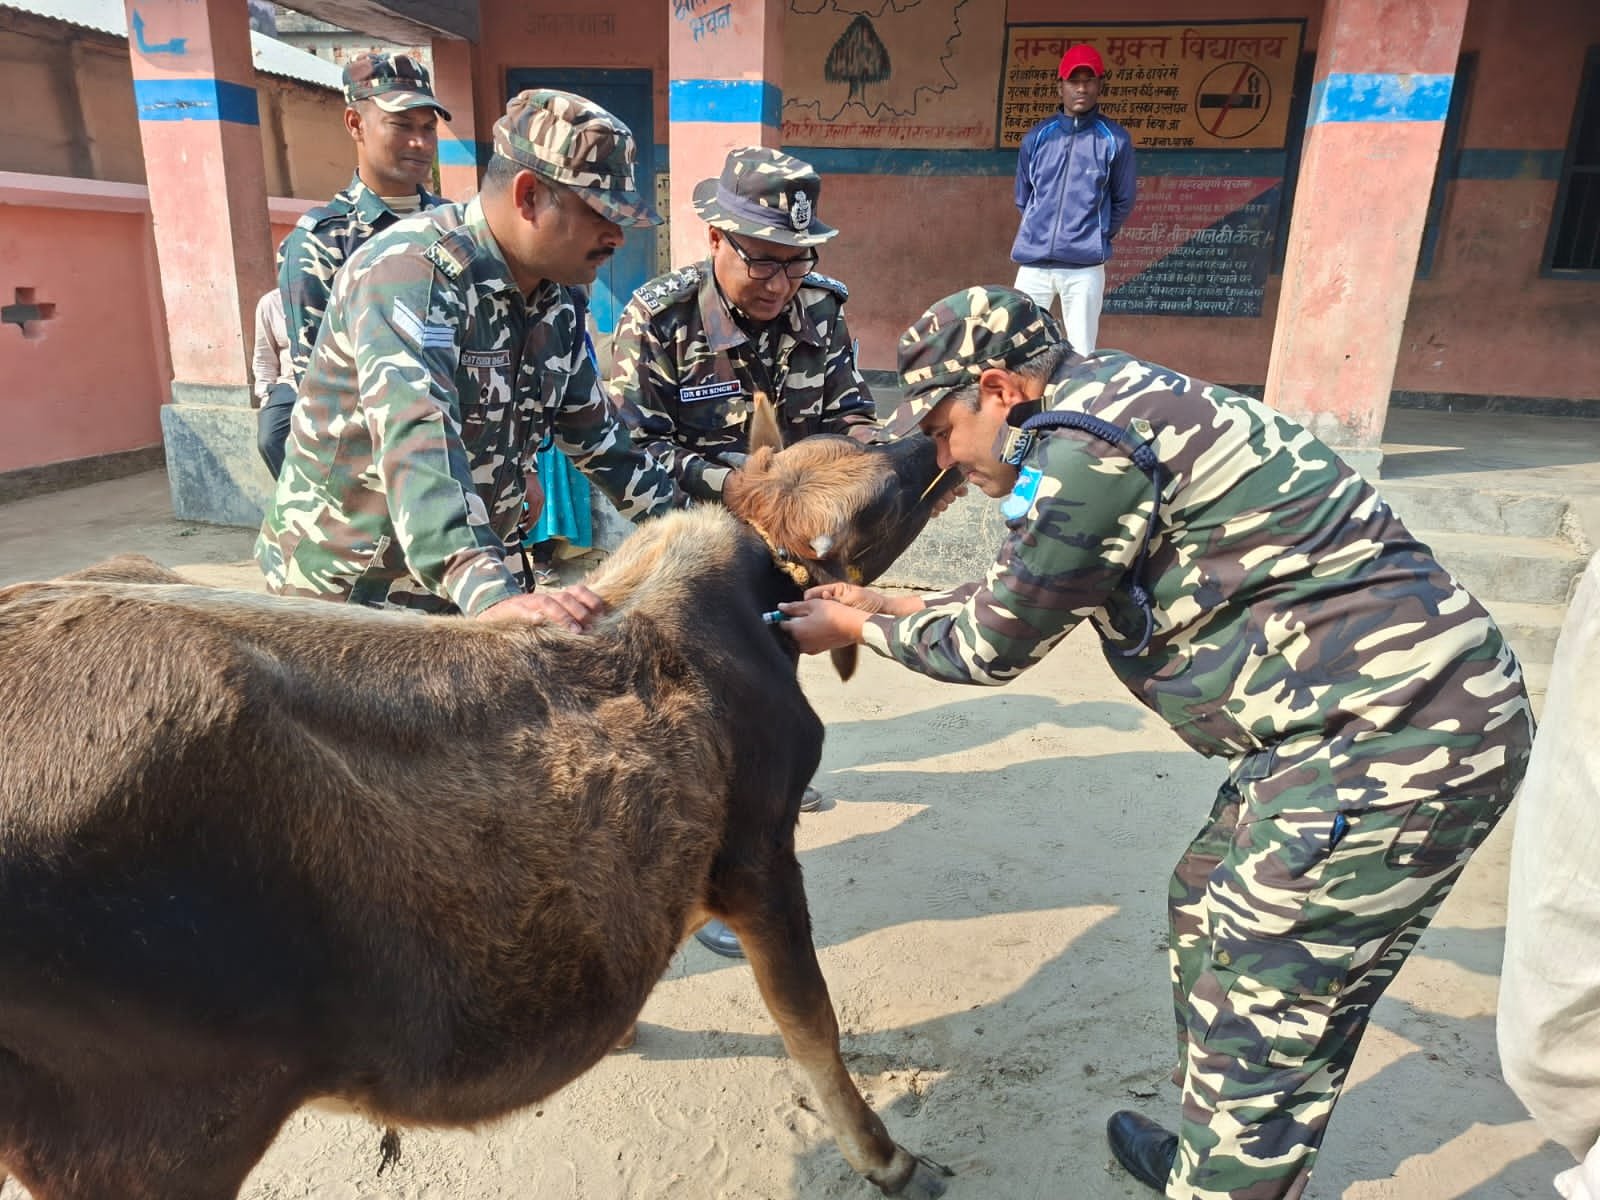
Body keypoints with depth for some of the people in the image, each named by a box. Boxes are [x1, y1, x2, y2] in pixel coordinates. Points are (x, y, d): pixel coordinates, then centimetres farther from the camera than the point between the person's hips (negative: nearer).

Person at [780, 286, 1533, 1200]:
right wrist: (881, 603, 24)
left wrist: (854, 630, 6)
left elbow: (995, 643, -9)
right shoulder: (1115, 407, 13)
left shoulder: (1083, 444, -18)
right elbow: (1022, 598, 22)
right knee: (1208, 914, 21)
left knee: (1262, 1014, 2)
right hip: (1361, 720, 10)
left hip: (1396, 742, -10)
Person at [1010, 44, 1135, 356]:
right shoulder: (1036, 137, 8)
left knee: (1082, 356, -1)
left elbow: (1123, 200, 10)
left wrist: (1096, 239, 13)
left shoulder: (1115, 139, 2)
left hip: (1085, 268, -2)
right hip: (1033, 264, 2)